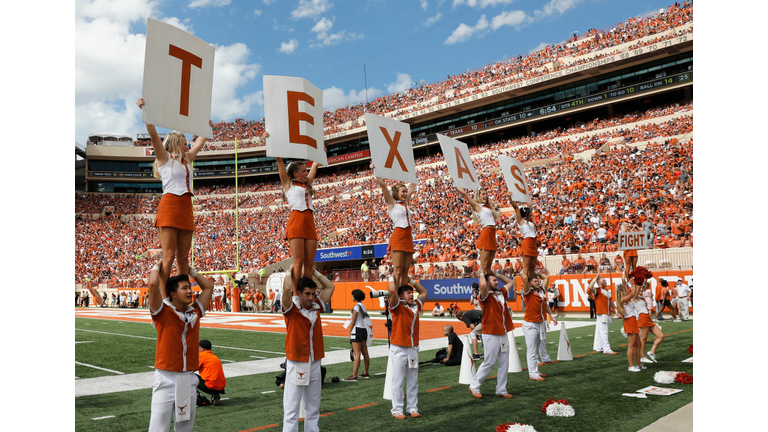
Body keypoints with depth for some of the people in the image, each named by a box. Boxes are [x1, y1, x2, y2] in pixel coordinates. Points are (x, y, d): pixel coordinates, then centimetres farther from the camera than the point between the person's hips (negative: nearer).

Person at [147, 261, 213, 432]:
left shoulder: (195, 312, 8)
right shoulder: (163, 312, -5)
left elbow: (208, 286, 16)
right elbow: (153, 284, -19)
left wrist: (189, 270, 18)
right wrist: (157, 267, -1)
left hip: (189, 379, 5)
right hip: (166, 379, -5)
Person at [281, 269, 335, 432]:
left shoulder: (316, 307, 7)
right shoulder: (291, 309, -8)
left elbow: (330, 286, 13)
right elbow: (287, 288, -25)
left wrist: (313, 271, 9)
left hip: (315, 363, 6)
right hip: (296, 364, -5)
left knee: (313, 406, 13)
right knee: (292, 408, -3)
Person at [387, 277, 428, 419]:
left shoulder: (416, 306, 12)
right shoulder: (397, 306, -5)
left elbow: (424, 292, 25)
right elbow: (392, 291, -21)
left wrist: (410, 280, 19)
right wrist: (392, 278, -5)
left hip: (413, 348, 6)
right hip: (399, 349, -6)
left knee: (413, 381, 9)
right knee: (398, 381, -1)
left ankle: (412, 408, 18)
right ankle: (397, 410, 6)